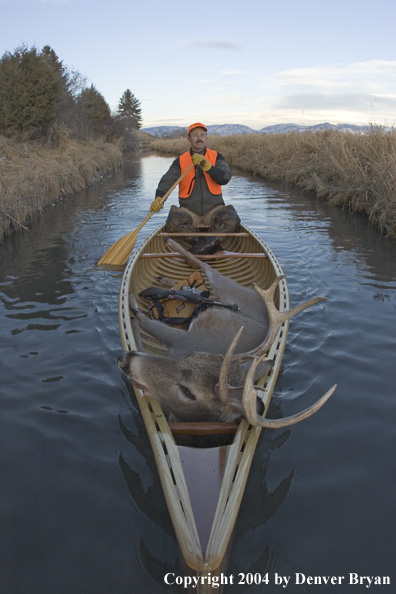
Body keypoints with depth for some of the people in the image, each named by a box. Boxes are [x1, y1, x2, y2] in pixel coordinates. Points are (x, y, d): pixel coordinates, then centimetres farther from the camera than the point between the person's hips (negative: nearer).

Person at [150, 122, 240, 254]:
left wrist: (206, 165, -24)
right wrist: (159, 197, -26)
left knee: (232, 219, -29)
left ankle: (205, 244, -32)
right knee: (173, 222, -31)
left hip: (214, 210, 0)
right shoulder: (180, 161, 7)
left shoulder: (216, 157, 7)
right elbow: (167, 180, -5)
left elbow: (225, 178, -9)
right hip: (189, 211, 0)